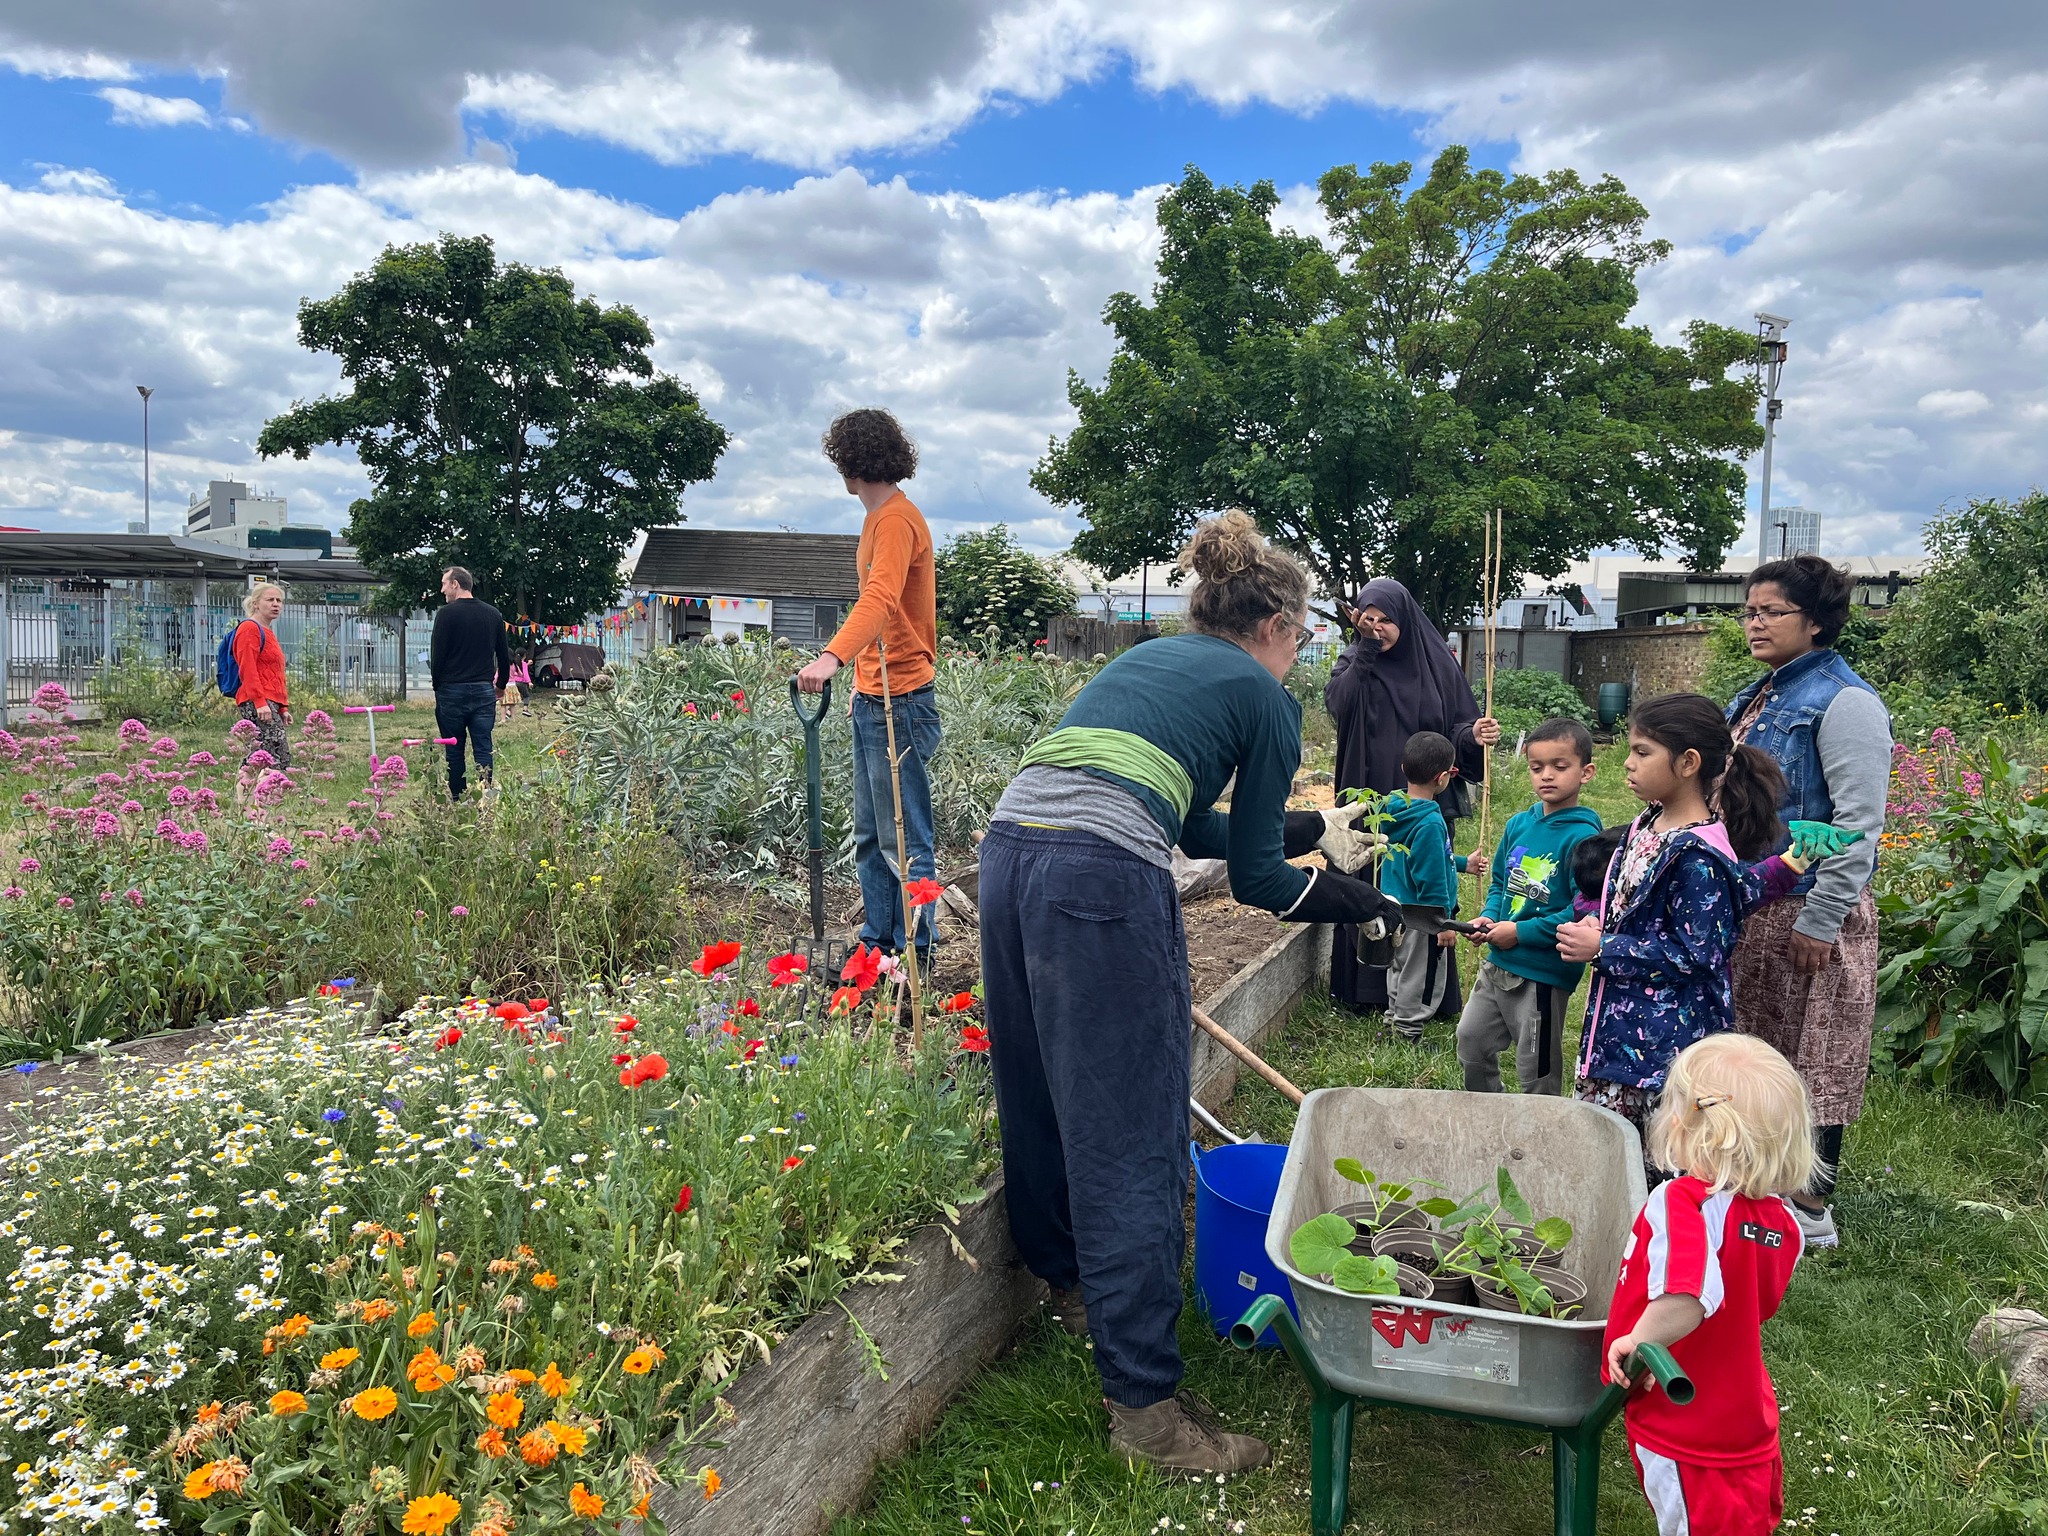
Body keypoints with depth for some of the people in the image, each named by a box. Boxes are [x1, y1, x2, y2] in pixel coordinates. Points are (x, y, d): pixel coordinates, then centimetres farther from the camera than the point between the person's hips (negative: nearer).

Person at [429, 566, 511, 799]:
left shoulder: (447, 613, -7)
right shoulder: (493, 614, 8)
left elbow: (437, 654, -6)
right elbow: (504, 655, 14)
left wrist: (437, 685, 8)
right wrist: (501, 685, 26)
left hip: (452, 690, -3)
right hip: (484, 690, 3)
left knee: (454, 750, 5)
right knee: (483, 749, 2)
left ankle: (458, 799, 8)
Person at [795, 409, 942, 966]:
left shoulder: (896, 520, -13)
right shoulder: (880, 517, 18)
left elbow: (880, 600, -30)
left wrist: (833, 657, -45)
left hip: (900, 703, -10)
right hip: (873, 698, 10)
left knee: (904, 840, -4)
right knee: (871, 835, 14)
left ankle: (915, 956, 4)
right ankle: (876, 945, 22)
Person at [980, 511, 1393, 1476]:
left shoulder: (1148, 658, 28)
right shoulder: (1264, 697, 9)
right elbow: (1254, 875, 10)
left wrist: (1309, 829, 41)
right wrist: (1356, 900, 26)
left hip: (1009, 849, 8)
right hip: (1105, 885, -8)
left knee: (1039, 1096, 24)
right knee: (1131, 1143, 0)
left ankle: (1069, 1278, 46)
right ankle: (1144, 1402, 10)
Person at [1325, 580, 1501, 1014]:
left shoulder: (1438, 664, 3)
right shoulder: (1354, 663, 3)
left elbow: (1458, 726, 2)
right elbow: (1338, 704, -16)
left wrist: (1475, 734, -19)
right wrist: (1364, 650, -21)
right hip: (1368, 804, 0)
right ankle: (1364, 991, 15)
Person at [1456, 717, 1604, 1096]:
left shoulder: (1583, 836, -16)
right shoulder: (1518, 824, 5)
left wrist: (1521, 932, -19)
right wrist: (1489, 917, -1)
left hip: (1544, 975, -7)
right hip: (1498, 963, 8)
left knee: (1537, 1071, 7)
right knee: (1471, 1041, 19)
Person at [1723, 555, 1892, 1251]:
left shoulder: (1844, 702, -14)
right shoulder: (1754, 699, 13)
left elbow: (1859, 823, -19)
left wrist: (1819, 922, -21)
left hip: (1811, 912, -8)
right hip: (1748, 906, 9)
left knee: (1813, 1058, 2)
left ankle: (1812, 1211, 14)